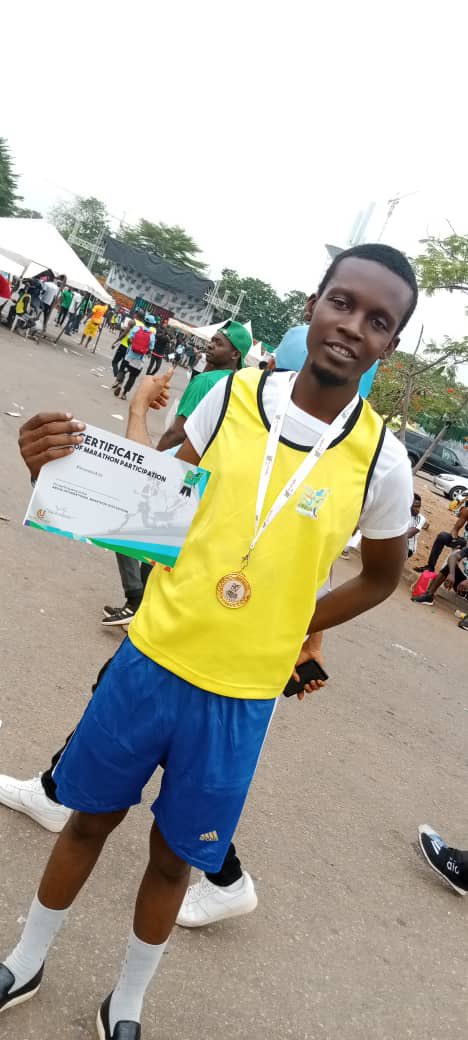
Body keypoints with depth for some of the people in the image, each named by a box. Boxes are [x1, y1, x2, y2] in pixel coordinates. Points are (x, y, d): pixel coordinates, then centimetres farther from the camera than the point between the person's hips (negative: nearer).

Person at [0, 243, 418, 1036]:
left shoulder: (382, 461, -11)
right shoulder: (231, 396, -8)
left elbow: (382, 576, 6)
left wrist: (293, 631, -1)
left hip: (240, 695, -1)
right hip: (152, 657, 2)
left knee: (174, 856, 17)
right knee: (90, 816, 20)